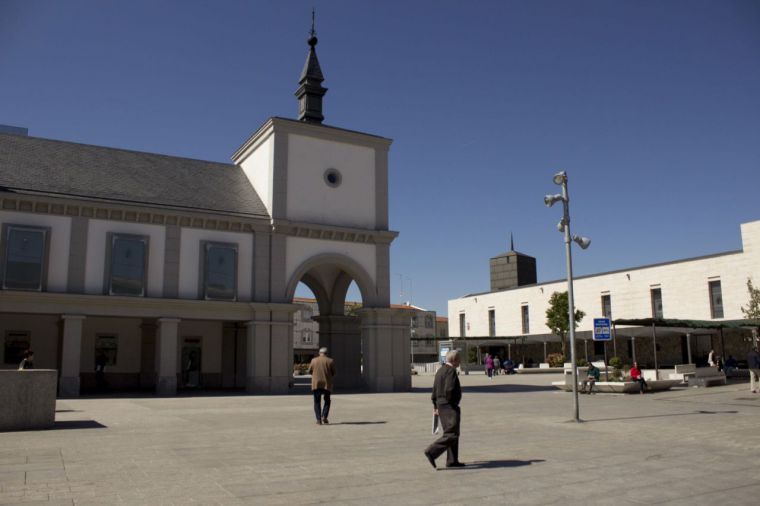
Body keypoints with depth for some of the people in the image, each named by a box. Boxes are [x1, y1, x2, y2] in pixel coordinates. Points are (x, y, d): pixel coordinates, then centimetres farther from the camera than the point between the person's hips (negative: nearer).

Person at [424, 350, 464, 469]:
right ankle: (432, 451, -12)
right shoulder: (451, 371, -15)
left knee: (452, 433, 14)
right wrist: (453, 404, -11)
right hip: (449, 406, -10)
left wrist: (435, 406, 22)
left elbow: (435, 390, 18)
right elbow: (449, 390, -24)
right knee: (452, 434, -9)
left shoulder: (440, 370, 15)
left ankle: (452, 461, 16)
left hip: (441, 405, 10)